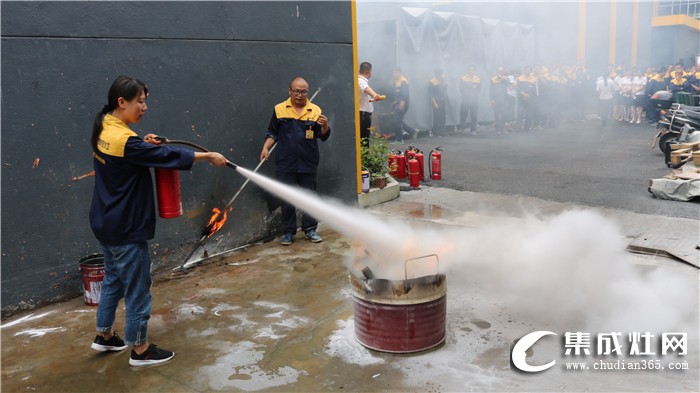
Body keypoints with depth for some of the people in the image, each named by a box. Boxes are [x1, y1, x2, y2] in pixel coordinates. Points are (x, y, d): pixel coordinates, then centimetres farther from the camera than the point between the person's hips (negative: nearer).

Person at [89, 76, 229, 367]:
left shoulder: (105, 128, 3)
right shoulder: (123, 140, -25)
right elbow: (167, 156, -22)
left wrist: (144, 144, 1)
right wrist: (209, 156, -15)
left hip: (108, 223, 10)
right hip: (126, 228, -10)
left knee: (114, 279, 23)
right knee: (137, 287, 3)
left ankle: (105, 336, 38)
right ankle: (140, 350, 16)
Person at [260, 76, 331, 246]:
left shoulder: (315, 110, 2)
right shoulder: (279, 109, 2)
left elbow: (324, 136, 2)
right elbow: (272, 132, 10)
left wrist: (325, 125, -18)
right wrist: (266, 147, -4)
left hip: (308, 163, 0)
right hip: (286, 163, 0)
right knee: (287, 199, 6)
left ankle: (310, 229, 22)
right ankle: (288, 232, 17)